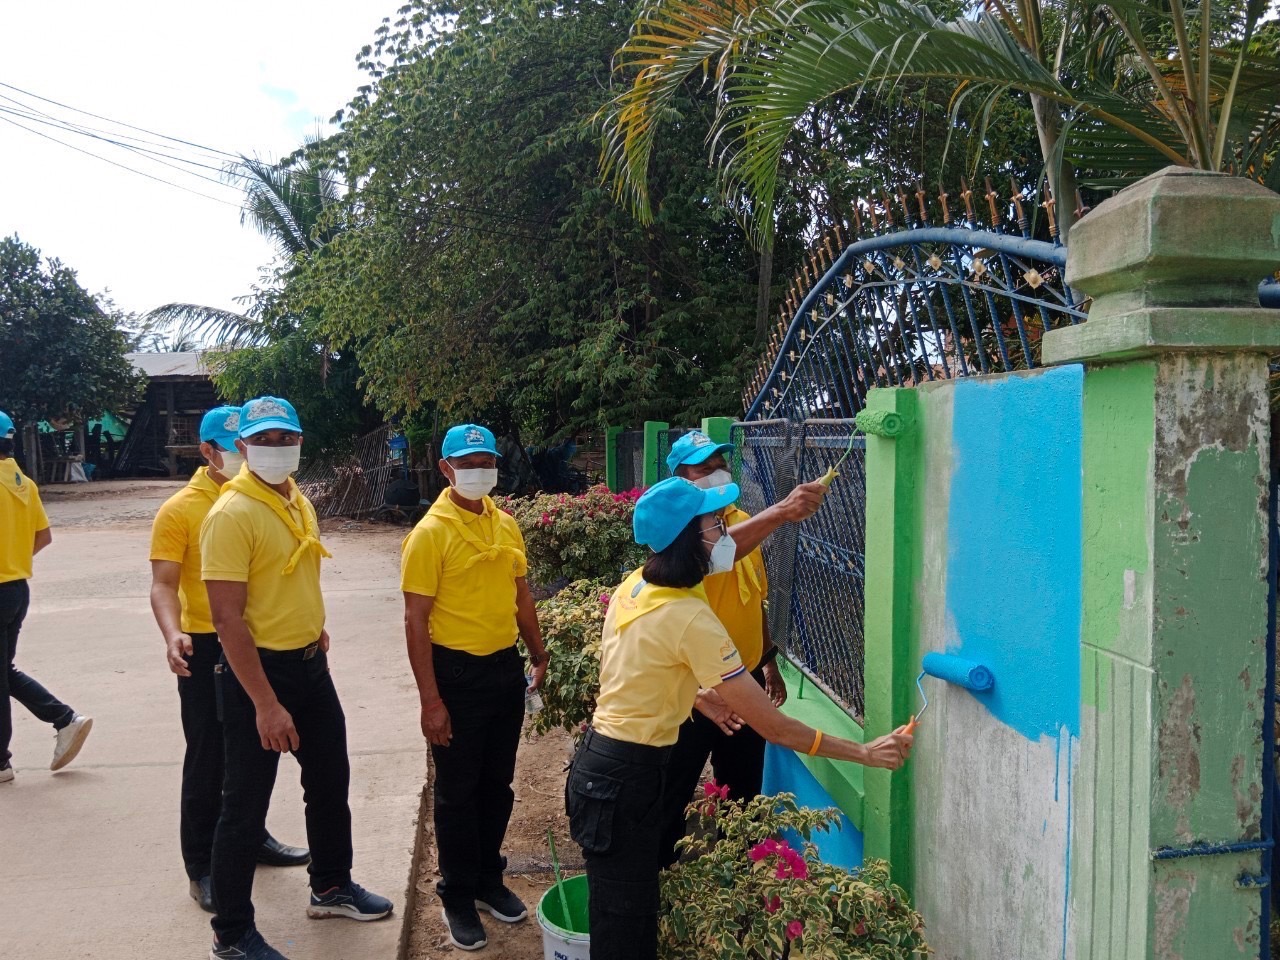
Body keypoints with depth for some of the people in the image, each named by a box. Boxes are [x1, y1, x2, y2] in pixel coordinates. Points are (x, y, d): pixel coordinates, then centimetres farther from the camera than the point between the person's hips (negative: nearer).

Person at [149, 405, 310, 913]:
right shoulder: (180, 510, -11)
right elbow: (164, 585, -15)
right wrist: (173, 634, -31)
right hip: (207, 648, -5)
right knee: (208, 759, 2)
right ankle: (201, 867, 15)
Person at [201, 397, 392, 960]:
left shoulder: (299, 502, 7)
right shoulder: (232, 514, -19)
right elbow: (227, 618, -23)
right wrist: (265, 704, -25)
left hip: (310, 664, 9)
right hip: (256, 669, -8)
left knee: (330, 781, 20)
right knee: (246, 804, 4)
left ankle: (331, 887, 40)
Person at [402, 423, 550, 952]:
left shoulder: (505, 524, 5)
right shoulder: (430, 533, -14)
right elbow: (416, 621, -15)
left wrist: (539, 657, 16)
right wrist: (430, 700, -17)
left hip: (507, 669, 6)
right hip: (458, 674, -6)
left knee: (498, 784, 17)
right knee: (457, 791, 8)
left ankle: (489, 879, 35)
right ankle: (457, 897, 25)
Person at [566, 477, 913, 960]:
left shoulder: (633, 585, 0)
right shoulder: (690, 619, -24)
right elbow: (771, 725, -22)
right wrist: (865, 752, -15)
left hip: (601, 760, 9)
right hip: (626, 776, -9)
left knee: (626, 914, 21)